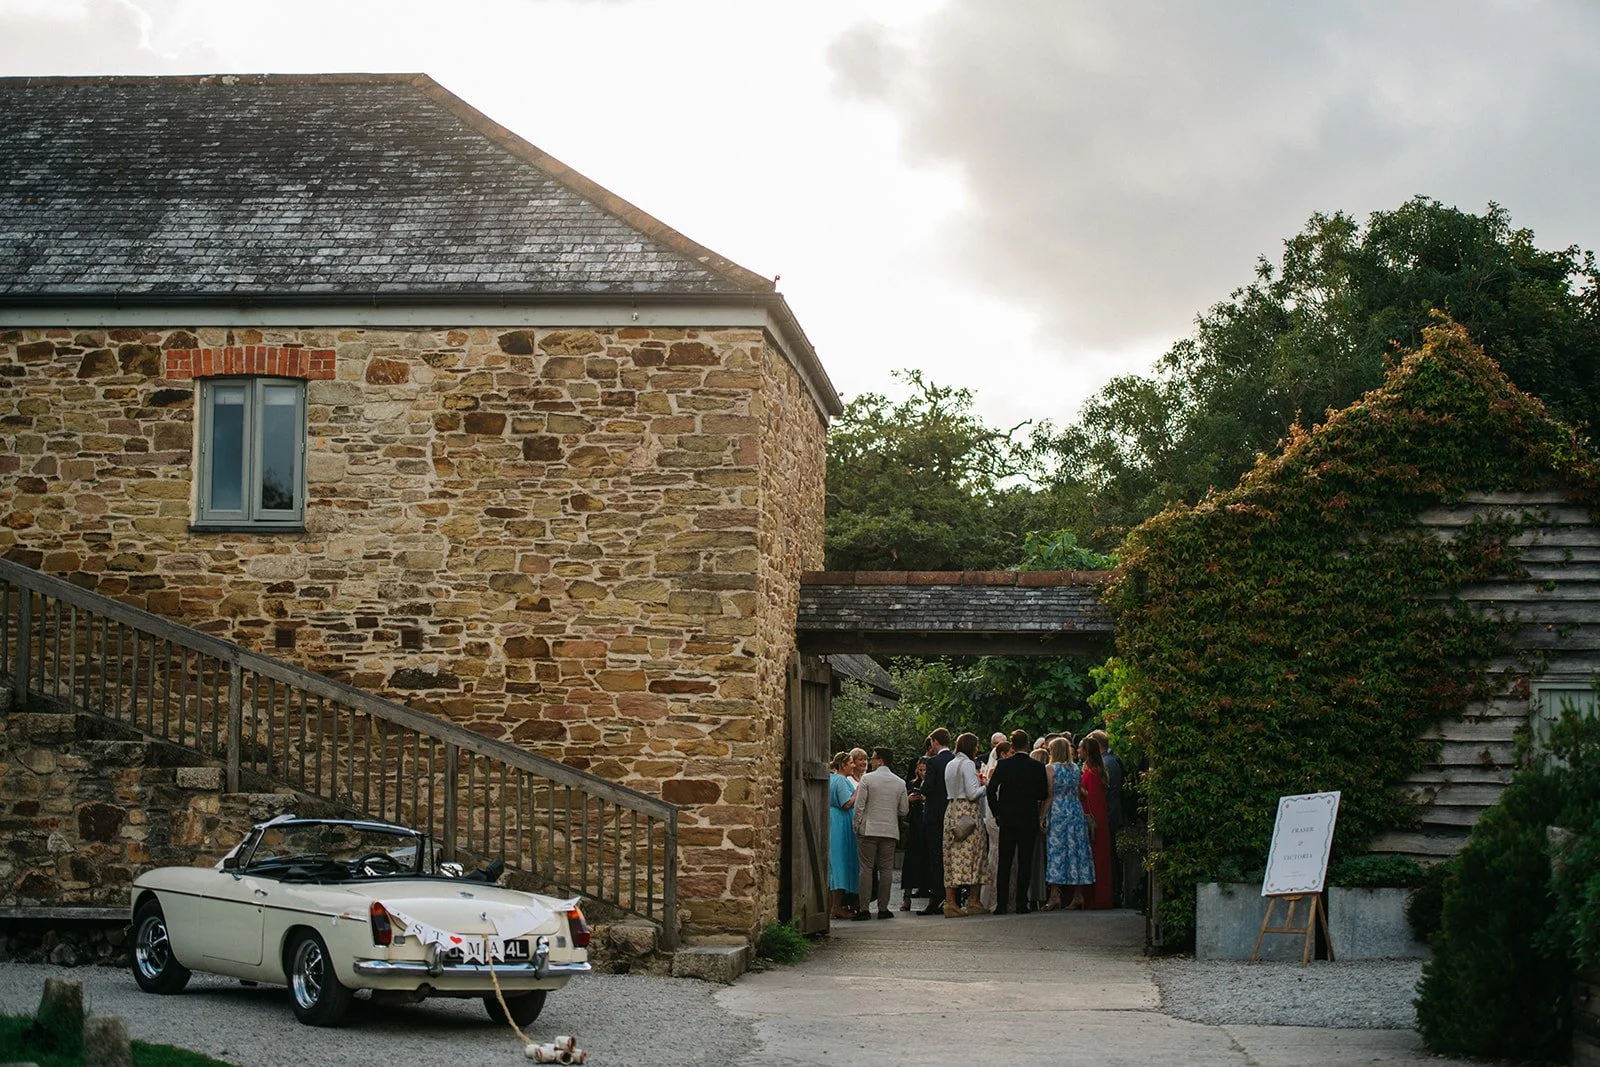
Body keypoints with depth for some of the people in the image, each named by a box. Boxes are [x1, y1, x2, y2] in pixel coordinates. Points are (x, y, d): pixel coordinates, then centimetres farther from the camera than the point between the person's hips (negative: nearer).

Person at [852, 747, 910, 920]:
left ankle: (863, 908, -3)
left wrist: (857, 826, 4)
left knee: (866, 868, 0)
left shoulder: (867, 778, -5)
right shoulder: (899, 783, 5)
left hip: (868, 829, -3)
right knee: (886, 869, 6)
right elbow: (904, 811, 8)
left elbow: (859, 806, -8)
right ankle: (883, 908, 5)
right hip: (890, 831, 3)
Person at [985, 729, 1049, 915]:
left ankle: (1001, 904, 2)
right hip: (1029, 820, 0)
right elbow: (1044, 794, 0)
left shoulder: (1003, 765, -4)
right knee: (1025, 862, 4)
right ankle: (1021, 903, 0)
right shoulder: (1037, 767, -4)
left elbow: (991, 790, -7)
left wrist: (997, 813, 4)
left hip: (1007, 820, 0)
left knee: (1004, 863, 5)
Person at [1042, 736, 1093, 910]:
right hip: (1076, 812, 5)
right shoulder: (1076, 768, 8)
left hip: (1057, 812, -4)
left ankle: (1055, 895, -9)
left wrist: (1043, 817, -7)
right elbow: (1080, 793, 12)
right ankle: (1078, 895, 5)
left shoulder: (1050, 769, -6)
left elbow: (1049, 796, -9)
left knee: (1056, 850, -3)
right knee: (1076, 850, 6)